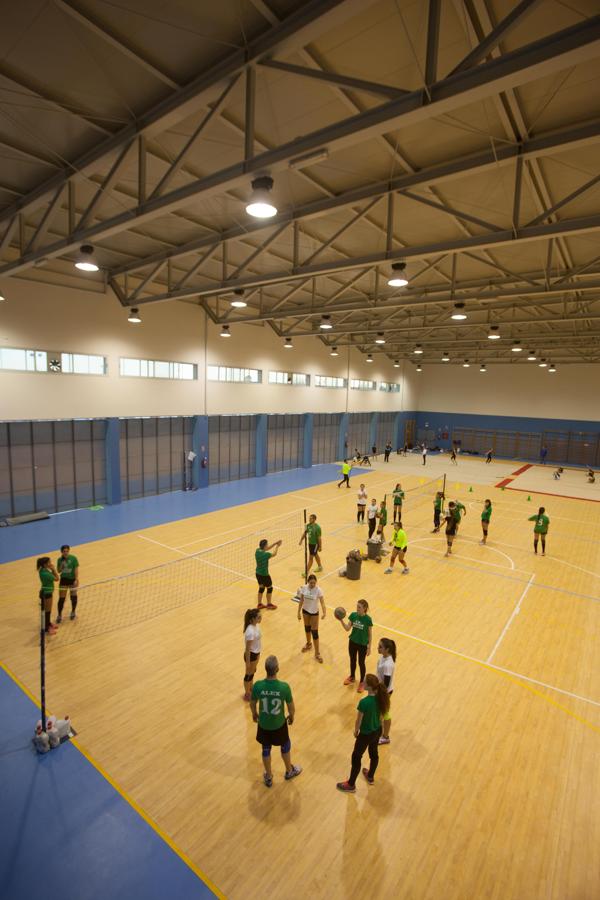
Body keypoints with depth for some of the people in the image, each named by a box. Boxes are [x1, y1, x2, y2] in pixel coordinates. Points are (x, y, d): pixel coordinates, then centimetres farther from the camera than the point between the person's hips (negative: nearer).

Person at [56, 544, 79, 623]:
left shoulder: (73, 558, -12)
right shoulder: (59, 559, -2)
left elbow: (76, 569, -13)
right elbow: (58, 571, 0)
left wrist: (76, 580, -20)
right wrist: (61, 564, -17)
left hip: (72, 579, -2)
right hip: (64, 580, 2)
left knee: (73, 597, 10)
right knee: (61, 598, -1)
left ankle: (73, 612, 31)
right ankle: (59, 615, 13)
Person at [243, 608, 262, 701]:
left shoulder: (256, 625, -9)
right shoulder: (250, 632, -35)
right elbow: (247, 649, -25)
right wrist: (248, 662, -16)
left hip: (256, 653, 8)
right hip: (251, 654, -8)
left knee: (253, 672, 29)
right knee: (249, 674, 15)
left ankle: (251, 688, 52)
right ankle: (247, 695, 37)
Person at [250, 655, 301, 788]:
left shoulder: (258, 685, -27)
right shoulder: (284, 687, -30)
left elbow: (252, 704, -7)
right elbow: (291, 707, -14)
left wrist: (254, 714, 15)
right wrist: (291, 716, 9)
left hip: (263, 724, 1)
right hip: (279, 724, -1)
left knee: (266, 749, 26)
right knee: (285, 746, 28)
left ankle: (268, 778, 45)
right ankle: (289, 771, 50)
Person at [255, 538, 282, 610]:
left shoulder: (257, 550, -8)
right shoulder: (265, 554, -28)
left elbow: (267, 548, 9)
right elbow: (274, 554, -7)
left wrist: (275, 543, 4)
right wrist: (277, 546, 9)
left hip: (258, 573, 7)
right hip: (264, 575, -7)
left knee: (261, 588, 24)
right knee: (269, 588, 15)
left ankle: (259, 604, 35)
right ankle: (269, 604, 30)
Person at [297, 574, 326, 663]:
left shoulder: (318, 590, -24)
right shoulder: (304, 588, -14)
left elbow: (322, 602, -30)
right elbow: (301, 600, -3)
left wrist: (324, 612, -46)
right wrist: (299, 612, 0)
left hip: (314, 612, -3)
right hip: (305, 611, 3)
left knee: (314, 632, -1)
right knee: (307, 627, 22)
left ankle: (317, 653, 12)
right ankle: (308, 644, 48)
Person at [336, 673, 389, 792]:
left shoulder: (364, 702, -35)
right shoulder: (380, 697, -16)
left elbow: (359, 721, -21)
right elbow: (381, 714, 1)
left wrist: (356, 731, -1)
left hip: (366, 734, -6)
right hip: (377, 731, 6)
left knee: (356, 757, 16)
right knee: (374, 753, 29)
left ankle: (351, 785, 34)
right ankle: (370, 777, 53)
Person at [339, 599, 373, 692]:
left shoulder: (368, 619, -21)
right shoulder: (353, 615, -12)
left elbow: (370, 634, -11)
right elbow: (347, 629, -10)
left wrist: (369, 647, -6)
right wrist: (341, 620, -26)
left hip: (363, 645, -4)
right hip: (352, 642, 4)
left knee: (361, 663, 14)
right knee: (352, 661, 22)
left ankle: (362, 682, 37)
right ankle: (352, 677, 47)